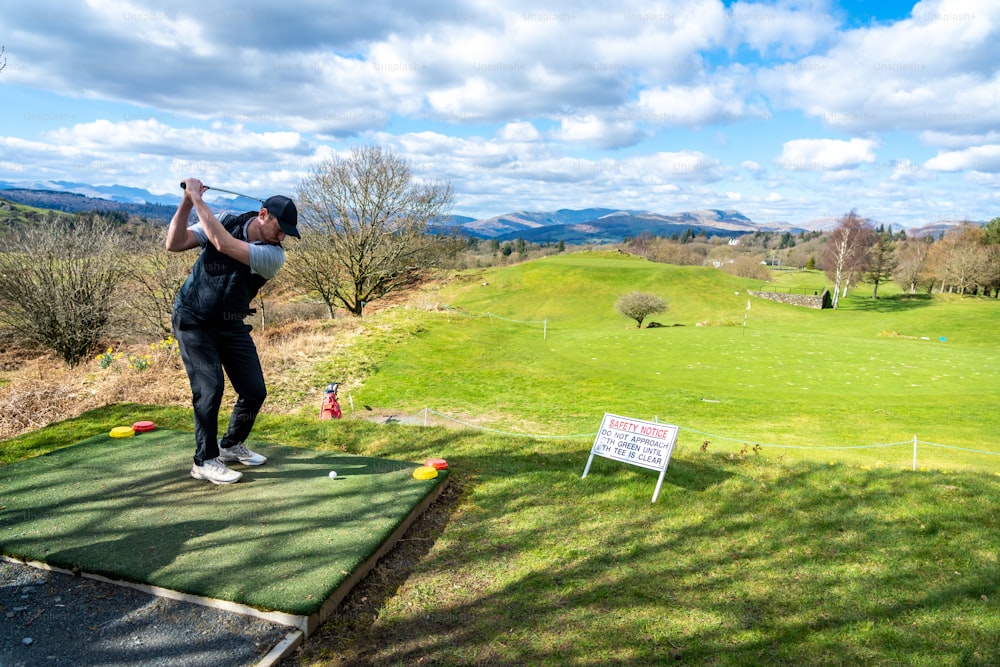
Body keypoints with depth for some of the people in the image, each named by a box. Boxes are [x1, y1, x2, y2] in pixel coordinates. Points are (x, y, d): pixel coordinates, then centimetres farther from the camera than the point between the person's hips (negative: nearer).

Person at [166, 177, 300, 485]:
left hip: (231, 326, 2)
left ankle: (231, 445, 25)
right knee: (210, 386, -15)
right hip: (193, 321, -2)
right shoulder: (226, 222, -9)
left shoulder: (274, 255, -16)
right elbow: (174, 244, -15)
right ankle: (205, 460, 0)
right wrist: (186, 201, -25)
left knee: (255, 390, -1)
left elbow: (225, 245, -29)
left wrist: (198, 199, -24)